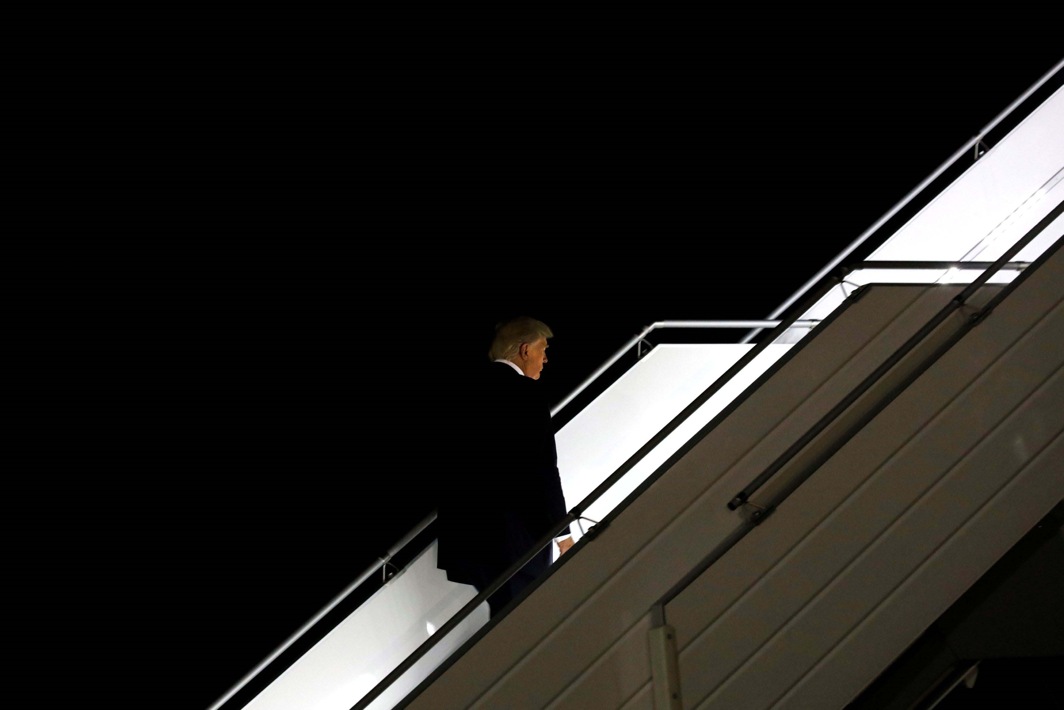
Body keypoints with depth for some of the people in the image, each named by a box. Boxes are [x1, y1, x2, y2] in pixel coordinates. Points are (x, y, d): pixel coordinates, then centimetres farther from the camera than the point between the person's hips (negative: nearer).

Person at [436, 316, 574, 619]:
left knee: (504, 615, 12)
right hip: (511, 531, -8)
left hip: (463, 527, 8)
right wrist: (562, 532, -7)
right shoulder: (525, 393, -12)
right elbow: (542, 468, -14)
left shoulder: (471, 389, 12)